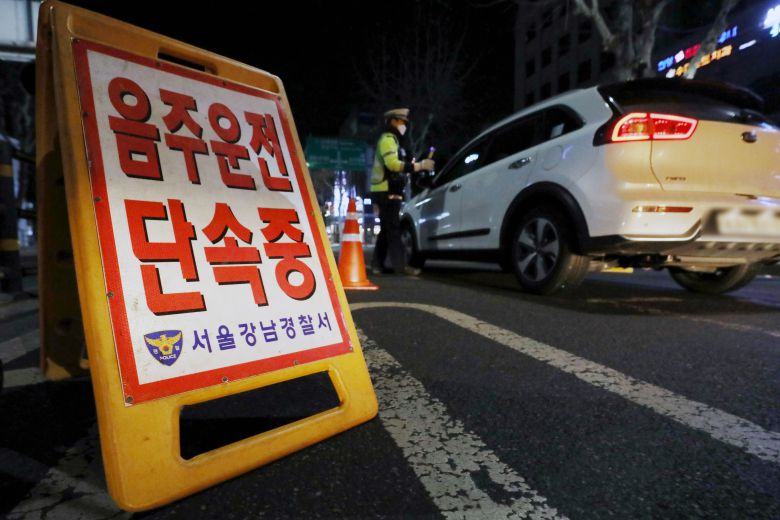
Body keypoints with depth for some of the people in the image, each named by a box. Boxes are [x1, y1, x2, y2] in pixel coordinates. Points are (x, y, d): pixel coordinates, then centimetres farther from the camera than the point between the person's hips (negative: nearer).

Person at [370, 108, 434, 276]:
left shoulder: (393, 140, 25)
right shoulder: (387, 139, -8)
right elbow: (392, 164, -23)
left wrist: (417, 164, 10)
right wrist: (419, 165, -22)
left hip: (388, 192, 10)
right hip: (387, 192, -10)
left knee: (386, 229, 10)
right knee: (393, 228, -13)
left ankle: (377, 264, 12)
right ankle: (400, 265, -15)